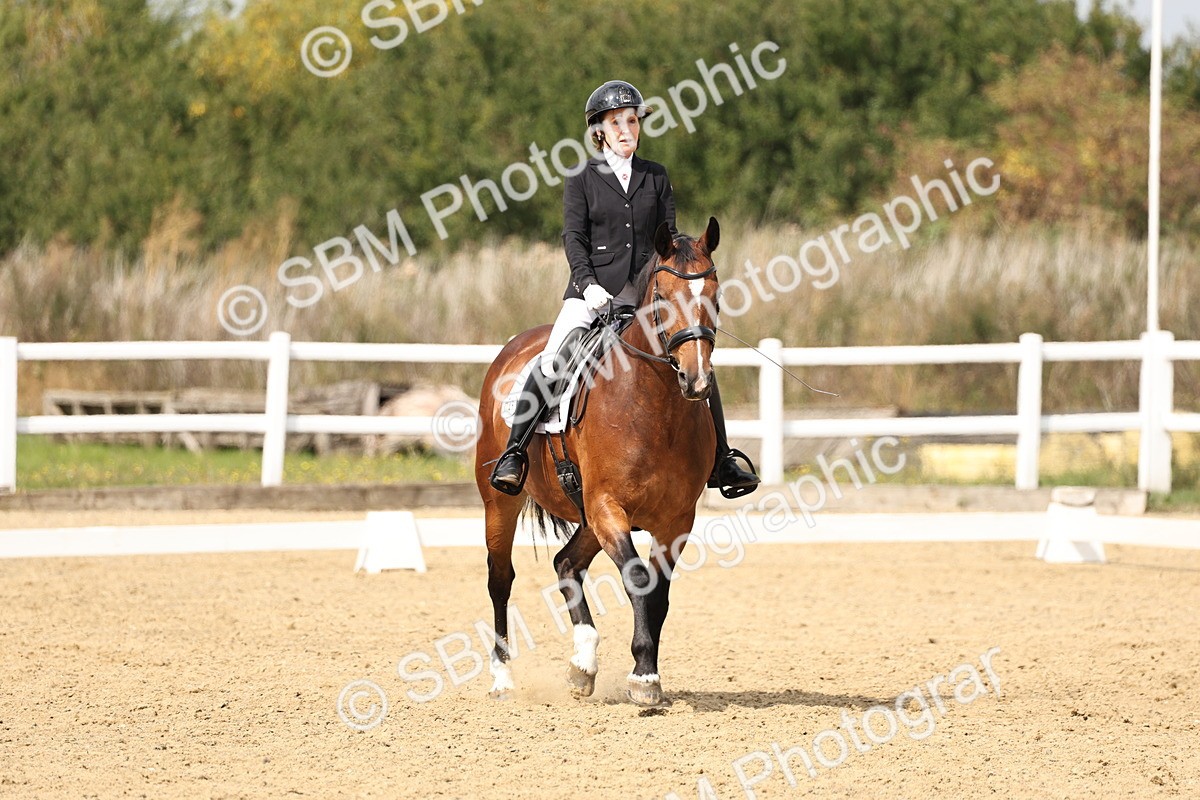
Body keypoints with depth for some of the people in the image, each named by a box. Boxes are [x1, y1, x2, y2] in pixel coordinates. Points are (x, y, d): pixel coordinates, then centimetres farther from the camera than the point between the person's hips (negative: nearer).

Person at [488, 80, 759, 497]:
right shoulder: (582, 179, 4)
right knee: (550, 363, -22)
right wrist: (587, 283, -18)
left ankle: (720, 462, 8)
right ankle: (513, 454, -17)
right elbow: (574, 236, -3)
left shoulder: (656, 176, 13)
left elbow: (669, 235, 10)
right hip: (594, 290, -3)